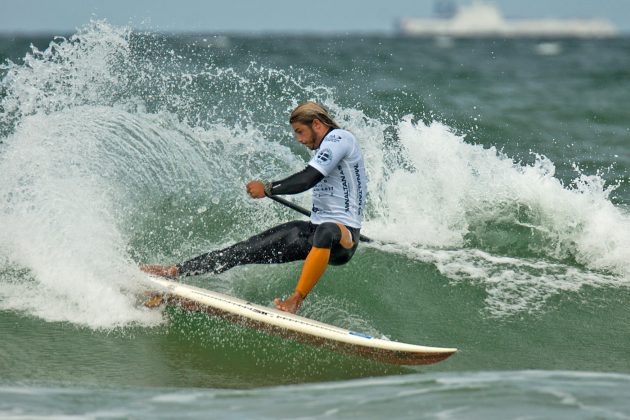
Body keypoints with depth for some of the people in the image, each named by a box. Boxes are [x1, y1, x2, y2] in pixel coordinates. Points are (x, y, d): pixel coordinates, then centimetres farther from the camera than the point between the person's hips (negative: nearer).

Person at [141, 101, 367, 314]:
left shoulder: (339, 138, -10)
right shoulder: (328, 145, 20)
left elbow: (307, 179, -19)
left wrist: (267, 189, -8)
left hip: (344, 236, -9)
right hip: (316, 228, 9)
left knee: (326, 233, -46)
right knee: (248, 249, -1)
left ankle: (295, 301, -45)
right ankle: (175, 271, -2)